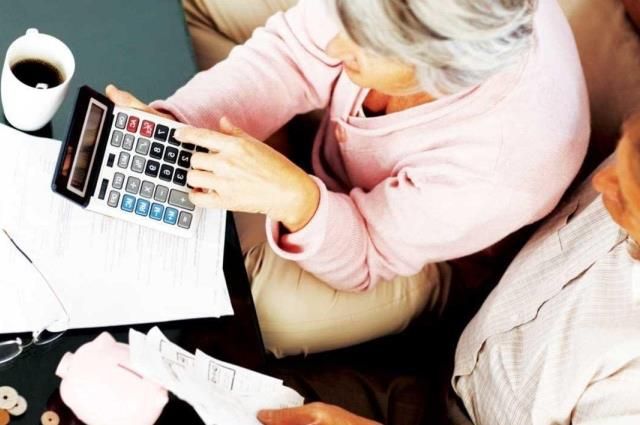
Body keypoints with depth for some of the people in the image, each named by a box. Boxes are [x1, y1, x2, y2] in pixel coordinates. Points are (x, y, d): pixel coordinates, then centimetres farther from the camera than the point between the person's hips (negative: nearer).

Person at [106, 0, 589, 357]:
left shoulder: (511, 152, -43)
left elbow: (370, 251, -28)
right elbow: (291, 53, -20)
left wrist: (295, 198, -49)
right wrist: (173, 126, -35)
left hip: (412, 245, -4)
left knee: (279, 309, -24)